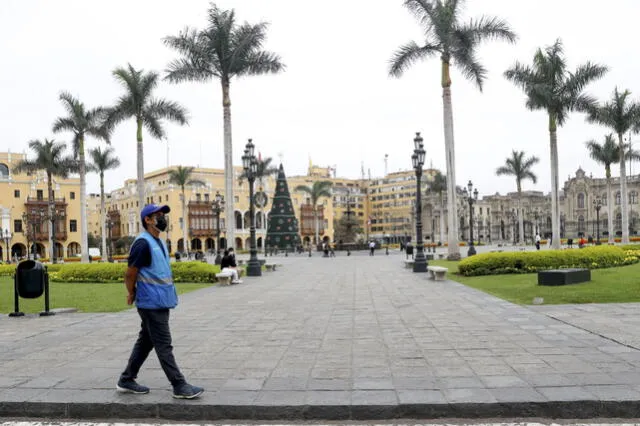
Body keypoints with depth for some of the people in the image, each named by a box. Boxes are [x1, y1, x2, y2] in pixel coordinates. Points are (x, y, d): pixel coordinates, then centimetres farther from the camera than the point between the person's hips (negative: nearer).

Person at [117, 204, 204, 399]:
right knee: (164, 346, -4)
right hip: (152, 304, -9)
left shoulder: (160, 243, 14)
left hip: (161, 302, 9)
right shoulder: (143, 244, -16)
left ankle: (126, 380, 28)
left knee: (145, 342, 16)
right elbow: (130, 274, -13)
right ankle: (180, 386, 1)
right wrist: (133, 295, 2)